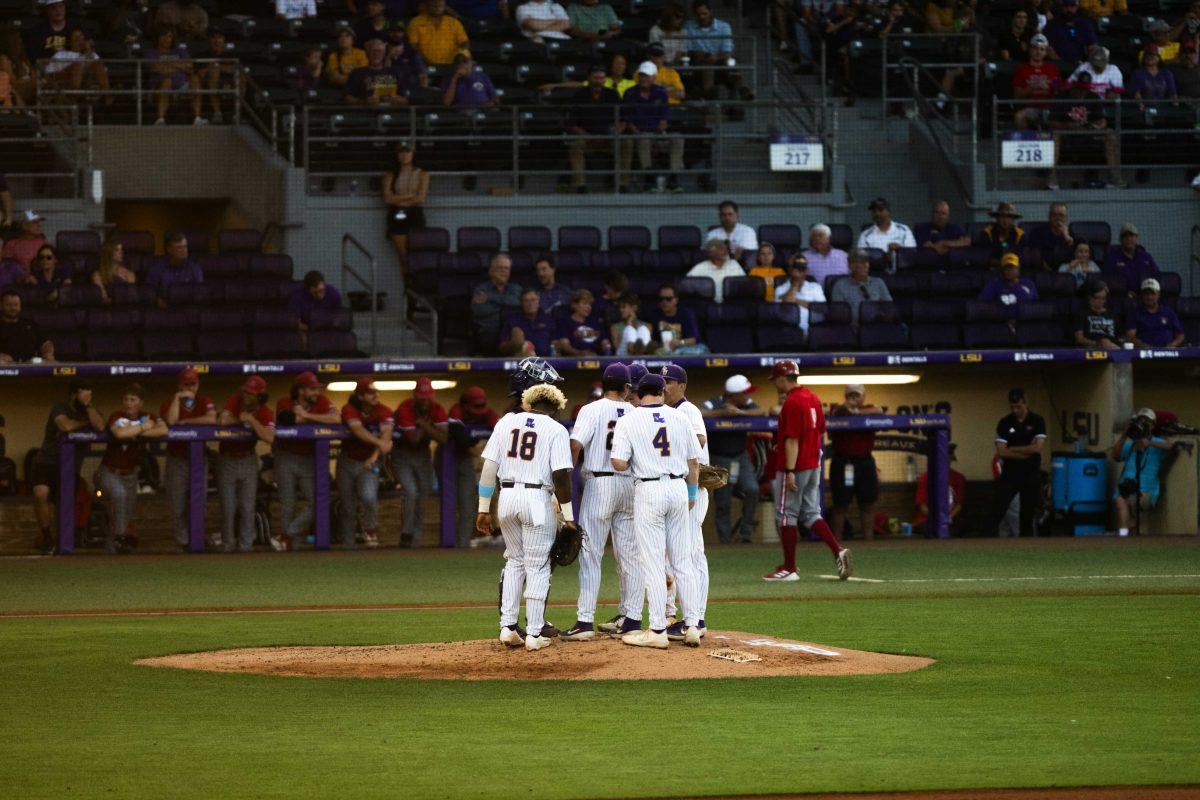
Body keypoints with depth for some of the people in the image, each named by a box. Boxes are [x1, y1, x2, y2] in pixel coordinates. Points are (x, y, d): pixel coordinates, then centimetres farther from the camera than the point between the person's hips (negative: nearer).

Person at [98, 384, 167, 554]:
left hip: (129, 474, 5)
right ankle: (119, 536, -28)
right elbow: (119, 433, -36)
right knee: (118, 493, -34)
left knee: (127, 515, 6)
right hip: (109, 471, -5)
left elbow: (164, 430, -22)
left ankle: (110, 549, 21)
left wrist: (136, 433, -27)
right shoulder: (116, 417, -13)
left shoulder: (147, 417, -2)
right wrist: (143, 427, -23)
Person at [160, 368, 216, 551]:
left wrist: (185, 422, -14)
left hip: (199, 456, 1)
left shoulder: (204, 401, 4)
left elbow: (211, 419, -17)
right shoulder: (170, 403, 0)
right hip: (177, 458, -1)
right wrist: (178, 398, -18)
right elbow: (170, 421, -21)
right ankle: (182, 541, 5)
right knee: (178, 505, -2)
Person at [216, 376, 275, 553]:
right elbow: (222, 421, -23)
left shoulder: (265, 413, -8)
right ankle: (228, 543, 11)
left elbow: (269, 438, -24)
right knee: (228, 507, 1)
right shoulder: (234, 402, -7)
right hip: (227, 460, -1)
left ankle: (245, 545, 9)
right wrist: (241, 420, -14)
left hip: (248, 460, 1)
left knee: (247, 507, 1)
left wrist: (252, 420, -26)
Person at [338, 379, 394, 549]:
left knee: (368, 496, -27)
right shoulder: (349, 410, -11)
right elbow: (358, 430, -29)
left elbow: (386, 433, -21)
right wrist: (379, 443, -43)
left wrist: (375, 455, -37)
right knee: (348, 508, 5)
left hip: (369, 463, 0)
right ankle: (347, 546, 18)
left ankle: (370, 531, -3)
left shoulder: (383, 412, -6)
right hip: (347, 463, 0)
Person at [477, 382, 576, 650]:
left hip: (507, 497, 4)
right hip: (538, 499, -4)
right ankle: (534, 635, 3)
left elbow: (489, 467, 5)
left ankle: (508, 627, 12)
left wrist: (484, 508, 9)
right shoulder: (555, 430, -2)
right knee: (537, 567, 4)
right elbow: (561, 476, -10)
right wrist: (568, 517, -4)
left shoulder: (507, 422, 9)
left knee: (514, 562, 19)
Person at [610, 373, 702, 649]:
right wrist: (692, 492, 23)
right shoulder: (679, 418, 5)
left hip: (649, 491, -4)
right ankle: (692, 626, 10)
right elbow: (694, 461, 10)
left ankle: (658, 631, -2)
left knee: (652, 562, -1)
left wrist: (634, 461, 9)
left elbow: (619, 464, -13)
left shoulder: (628, 421, -5)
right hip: (678, 488, 4)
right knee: (683, 561, 10)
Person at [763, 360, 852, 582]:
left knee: (786, 515, 0)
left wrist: (789, 471, -23)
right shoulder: (813, 399, 12)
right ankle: (838, 550, -4)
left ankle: (789, 568, 3)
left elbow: (792, 439, -21)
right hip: (813, 465, 9)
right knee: (811, 514, 12)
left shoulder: (791, 403, -16)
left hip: (794, 467, -9)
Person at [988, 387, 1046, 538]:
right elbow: (1001, 452, -9)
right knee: (996, 512, -9)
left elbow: (1037, 448, -14)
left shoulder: (1037, 422, -2)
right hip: (1009, 474, 0)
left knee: (1027, 515, 4)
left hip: (1031, 475, 0)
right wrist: (1026, 451, -12)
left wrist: (1012, 449, -10)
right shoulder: (1004, 423, 0)